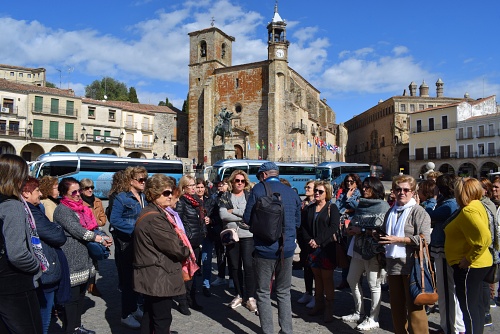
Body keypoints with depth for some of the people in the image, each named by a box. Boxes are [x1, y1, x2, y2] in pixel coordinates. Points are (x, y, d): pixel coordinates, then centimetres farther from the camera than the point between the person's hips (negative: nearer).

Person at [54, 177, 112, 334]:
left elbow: (89, 228, 18)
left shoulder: (79, 207, 15)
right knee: (72, 296, -1)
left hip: (83, 259, 8)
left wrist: (103, 238, 1)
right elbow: (76, 230, -20)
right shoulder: (62, 210, -11)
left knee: (80, 294, 16)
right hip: (71, 261, -8)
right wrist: (100, 239, -21)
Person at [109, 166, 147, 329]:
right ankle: (126, 315, 16)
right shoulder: (122, 198, -11)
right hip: (126, 244, -7)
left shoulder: (143, 198, 10)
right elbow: (114, 220, -20)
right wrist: (135, 229, -23)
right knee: (128, 279, 2)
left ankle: (134, 308, 33)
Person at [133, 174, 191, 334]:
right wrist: (186, 252, -1)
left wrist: (182, 250, 2)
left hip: (151, 275, 11)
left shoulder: (152, 213, 12)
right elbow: (174, 247, -21)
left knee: (150, 315, 20)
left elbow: (171, 238, 17)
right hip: (159, 277, -11)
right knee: (163, 319, 0)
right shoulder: (154, 218, -22)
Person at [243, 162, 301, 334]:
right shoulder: (292, 192, 5)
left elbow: (247, 219, -7)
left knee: (263, 294, 8)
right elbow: (297, 222, 12)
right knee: (284, 293, 16)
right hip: (287, 249, 4)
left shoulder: (258, 190, -6)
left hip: (264, 249, -4)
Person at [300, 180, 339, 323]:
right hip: (312, 248, 5)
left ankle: (329, 309, 7)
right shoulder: (309, 209, 12)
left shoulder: (332, 208, -2)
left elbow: (333, 227, -13)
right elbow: (303, 227, 8)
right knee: (317, 277, 12)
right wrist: (309, 240, -9)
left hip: (327, 248, -4)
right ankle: (319, 304, 23)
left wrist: (318, 240, -17)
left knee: (327, 278, -1)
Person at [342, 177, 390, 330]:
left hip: (374, 250, -8)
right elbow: (354, 222, 20)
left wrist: (361, 231, -14)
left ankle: (373, 319, 14)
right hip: (358, 248, 8)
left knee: (374, 284, 1)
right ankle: (359, 313, 31)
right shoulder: (361, 204, 14)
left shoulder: (383, 206, -9)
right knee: (352, 280, 15)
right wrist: (351, 228, -1)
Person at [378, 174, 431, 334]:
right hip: (393, 265, 7)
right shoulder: (391, 212, 15)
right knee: (396, 306, 16)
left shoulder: (418, 211, -7)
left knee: (414, 307, -2)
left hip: (411, 265, -7)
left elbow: (424, 238, -17)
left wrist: (398, 239, -17)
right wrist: (379, 236, 5)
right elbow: (384, 233, 28)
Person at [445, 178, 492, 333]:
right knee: (476, 304, 20)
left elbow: (484, 238, -31)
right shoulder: (477, 205, 10)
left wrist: (469, 259, -22)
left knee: (469, 307, -1)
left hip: (469, 266, -10)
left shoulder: (469, 211, -21)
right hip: (478, 265, 10)